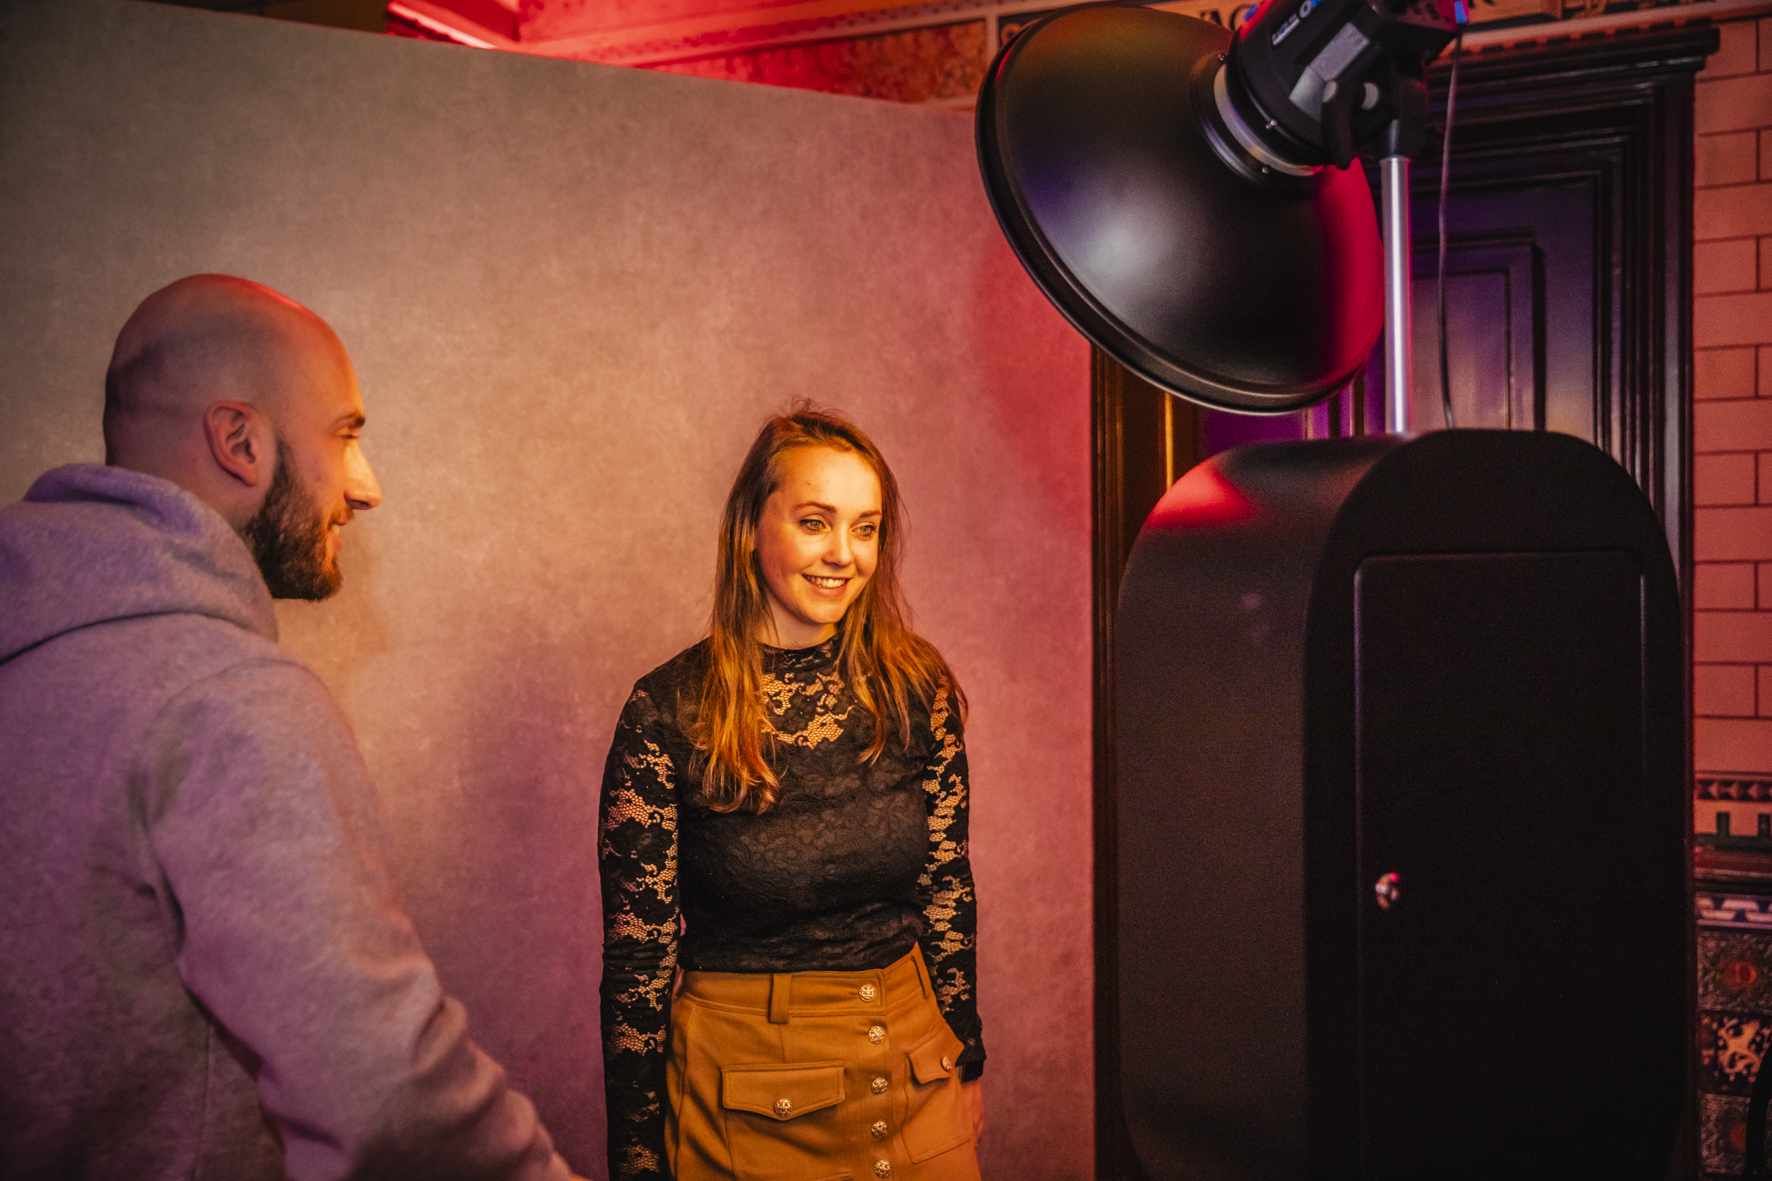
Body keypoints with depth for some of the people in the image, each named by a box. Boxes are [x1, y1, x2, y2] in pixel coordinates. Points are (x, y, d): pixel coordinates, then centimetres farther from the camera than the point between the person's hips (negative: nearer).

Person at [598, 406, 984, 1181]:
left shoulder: (917, 687, -4)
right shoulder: (669, 710, -13)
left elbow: (947, 890, 5)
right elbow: (637, 952, -8)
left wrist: (965, 1062, 9)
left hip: (913, 1072, 3)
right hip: (747, 1104, -3)